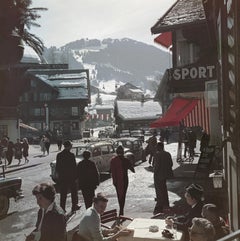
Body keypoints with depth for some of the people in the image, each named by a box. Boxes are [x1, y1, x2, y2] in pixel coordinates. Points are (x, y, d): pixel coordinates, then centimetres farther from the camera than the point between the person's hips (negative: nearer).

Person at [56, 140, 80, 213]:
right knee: (74, 192, 16)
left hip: (62, 178, 4)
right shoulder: (71, 155, -15)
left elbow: (57, 167, 5)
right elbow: (74, 167, -13)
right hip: (71, 177, -4)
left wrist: (58, 176, 15)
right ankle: (74, 206, 25)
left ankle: (62, 209, 12)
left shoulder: (59, 155, -1)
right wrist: (75, 177, -6)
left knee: (63, 194, 10)